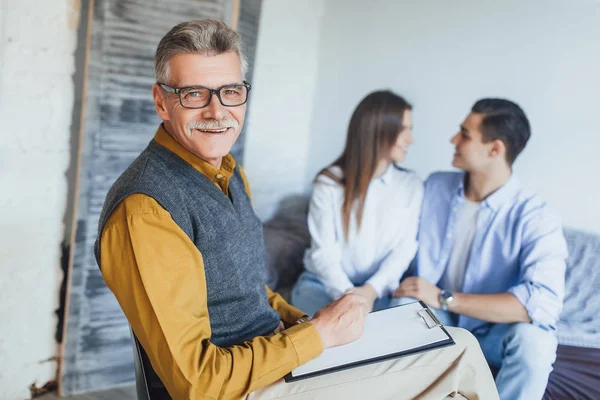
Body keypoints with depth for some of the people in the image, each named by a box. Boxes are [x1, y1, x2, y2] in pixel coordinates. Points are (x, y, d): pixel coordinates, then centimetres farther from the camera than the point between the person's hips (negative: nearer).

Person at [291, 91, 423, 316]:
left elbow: (404, 248, -6)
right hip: (323, 284, -1)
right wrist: (347, 294, -28)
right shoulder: (329, 183, -6)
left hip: (379, 290, 2)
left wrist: (371, 290, -22)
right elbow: (324, 252, -11)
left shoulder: (411, 186, 1)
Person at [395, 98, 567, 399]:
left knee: (533, 339, -35)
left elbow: (544, 301, -33)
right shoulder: (435, 186, -3)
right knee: (402, 308, -29)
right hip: (437, 320, 3)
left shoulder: (535, 216, -19)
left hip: (492, 330, -2)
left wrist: (444, 299, -32)